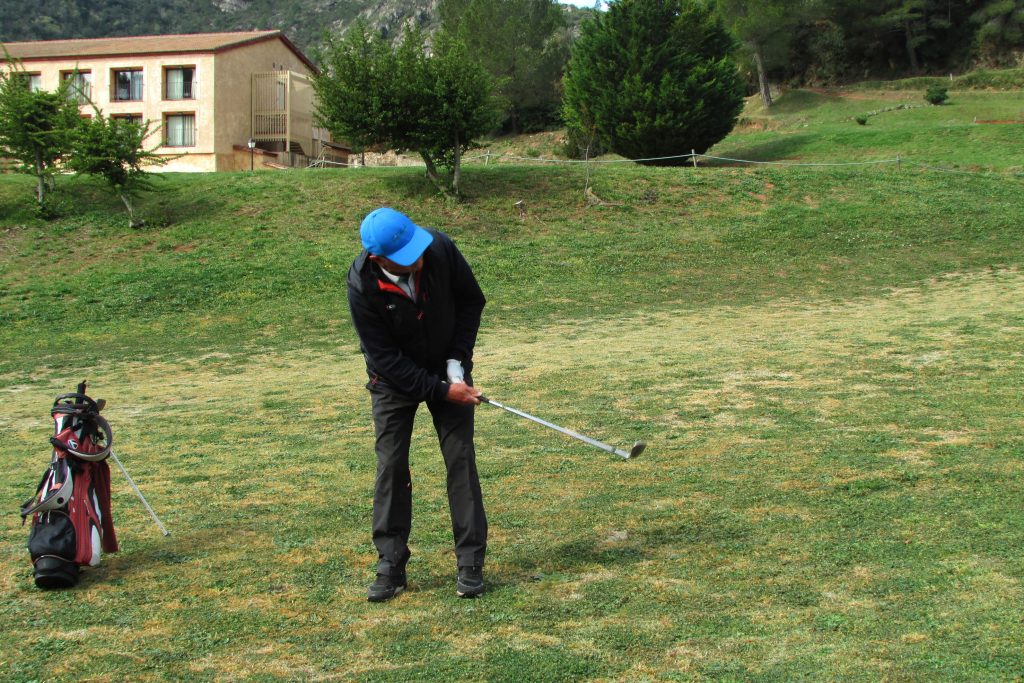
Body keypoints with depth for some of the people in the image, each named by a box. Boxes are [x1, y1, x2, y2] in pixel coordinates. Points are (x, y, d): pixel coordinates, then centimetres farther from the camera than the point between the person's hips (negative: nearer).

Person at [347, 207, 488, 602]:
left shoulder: (440, 248, -23)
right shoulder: (362, 287, -27)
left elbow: (472, 300, -5)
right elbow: (384, 358, -21)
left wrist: (458, 362, -11)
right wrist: (439, 390, -22)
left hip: (448, 370, 2)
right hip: (394, 378, -1)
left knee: (461, 460, -3)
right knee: (391, 465, -3)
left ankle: (470, 565, 6)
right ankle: (391, 567, 9)